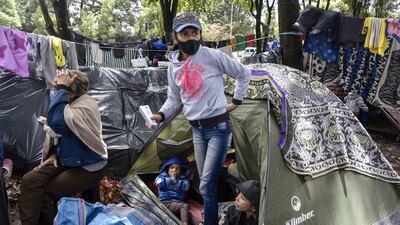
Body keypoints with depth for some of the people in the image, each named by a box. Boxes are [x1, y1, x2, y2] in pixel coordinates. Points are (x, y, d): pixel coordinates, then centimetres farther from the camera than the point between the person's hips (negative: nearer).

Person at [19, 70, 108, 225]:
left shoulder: (86, 105, -26)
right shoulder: (67, 103, 0)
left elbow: (56, 123, -45)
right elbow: (55, 133, 16)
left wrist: (62, 89, -36)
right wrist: (54, 154, 1)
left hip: (88, 167, -8)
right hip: (66, 158, 8)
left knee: (45, 193, -12)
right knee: (29, 181, -8)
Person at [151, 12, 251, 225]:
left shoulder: (213, 56, -12)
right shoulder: (174, 66, 3)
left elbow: (244, 74, 0)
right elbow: (174, 98, 14)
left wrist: (236, 101, 1)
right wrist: (161, 115, -2)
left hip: (218, 127, -5)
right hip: (197, 129, 5)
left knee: (207, 185, -7)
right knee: (208, 182, 15)